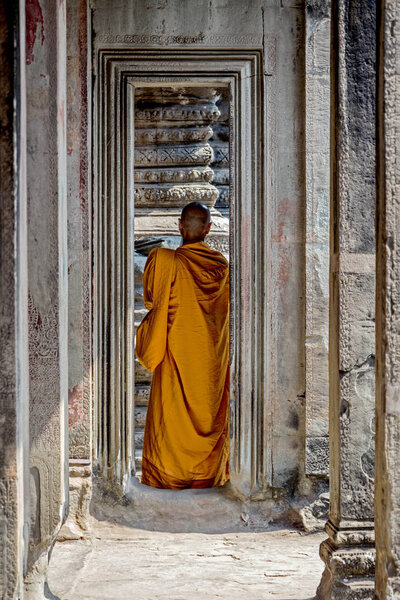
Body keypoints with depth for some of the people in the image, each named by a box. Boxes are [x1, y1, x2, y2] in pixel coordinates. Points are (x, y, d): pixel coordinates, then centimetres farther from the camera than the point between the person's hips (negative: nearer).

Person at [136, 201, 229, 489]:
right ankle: (210, 473, 18)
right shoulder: (222, 265, -1)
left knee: (170, 410, 7)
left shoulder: (166, 261, -13)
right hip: (213, 354, 3)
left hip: (176, 348, -3)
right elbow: (227, 311, 8)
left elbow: (151, 299, -3)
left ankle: (170, 473, 11)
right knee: (210, 409, 12)